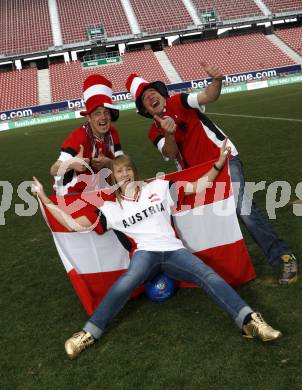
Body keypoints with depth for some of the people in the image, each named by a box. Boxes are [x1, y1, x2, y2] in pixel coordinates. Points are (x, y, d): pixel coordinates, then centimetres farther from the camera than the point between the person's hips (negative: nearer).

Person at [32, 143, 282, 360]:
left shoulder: (158, 187, 14)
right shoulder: (111, 208, 13)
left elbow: (198, 188, 12)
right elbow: (76, 225, 6)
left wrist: (219, 163, 0)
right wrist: (45, 200, 3)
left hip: (173, 250, 1)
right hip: (146, 252, -1)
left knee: (208, 275, -25)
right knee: (126, 282, -33)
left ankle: (250, 321, -34)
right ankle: (90, 333, -33)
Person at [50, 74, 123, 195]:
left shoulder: (113, 134, -6)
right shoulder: (78, 137, -25)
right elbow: (54, 171, -31)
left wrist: (108, 162, -25)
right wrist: (71, 164, -52)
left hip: (97, 189, 6)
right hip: (74, 193, -6)